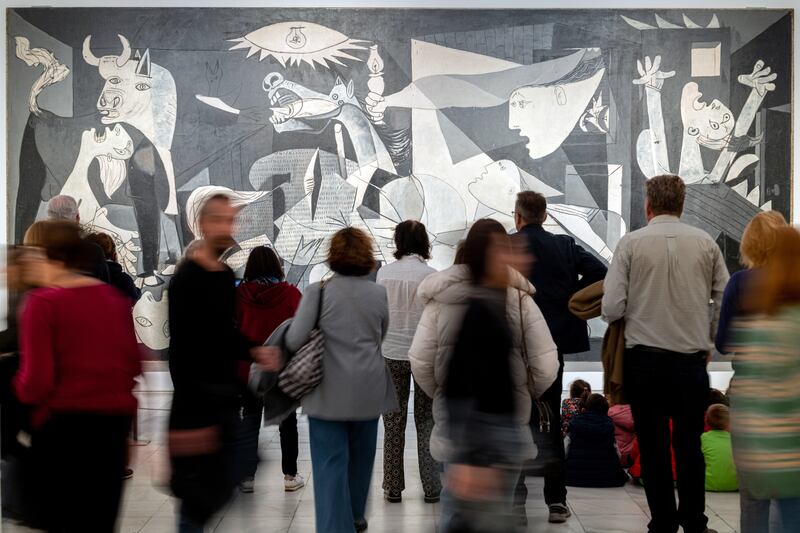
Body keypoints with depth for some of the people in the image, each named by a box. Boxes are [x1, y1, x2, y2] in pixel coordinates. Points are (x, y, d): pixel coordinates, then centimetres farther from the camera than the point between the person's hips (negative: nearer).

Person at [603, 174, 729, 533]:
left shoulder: (632, 243, -4)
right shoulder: (705, 243, 2)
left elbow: (612, 308, -8)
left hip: (644, 358, -2)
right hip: (693, 359, 2)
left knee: (653, 446, 7)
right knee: (689, 445, 12)